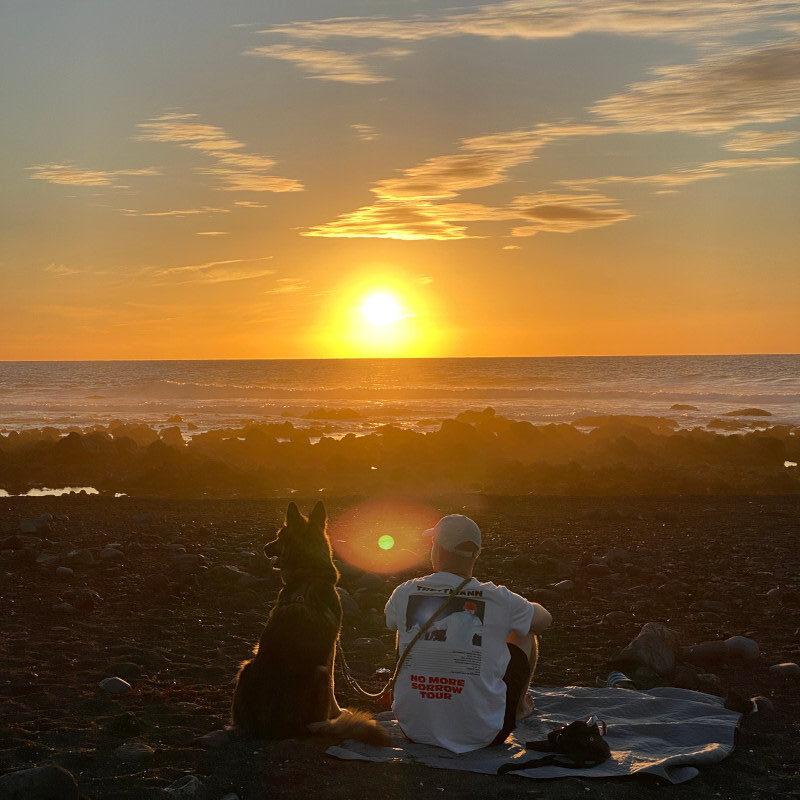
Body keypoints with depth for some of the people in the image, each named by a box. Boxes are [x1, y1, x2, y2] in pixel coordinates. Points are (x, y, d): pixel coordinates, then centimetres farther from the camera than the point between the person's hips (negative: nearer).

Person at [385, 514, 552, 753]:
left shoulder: (405, 593, -9)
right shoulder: (499, 600, -14)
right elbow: (544, 620, 8)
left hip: (415, 731, 2)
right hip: (482, 736, -2)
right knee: (523, 635, 20)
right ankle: (519, 706, 47)